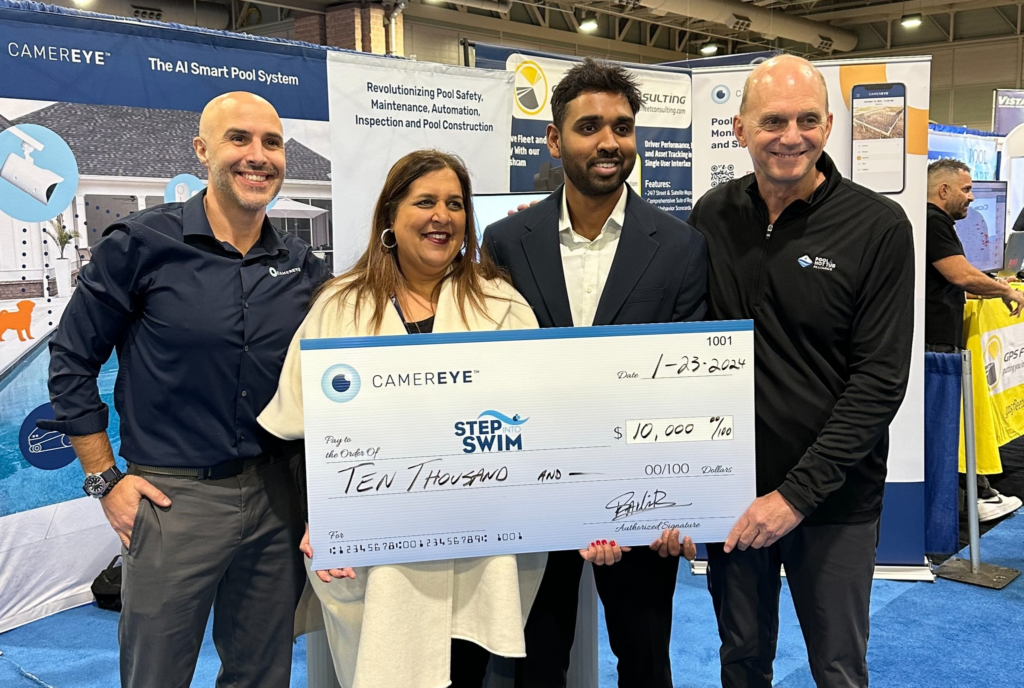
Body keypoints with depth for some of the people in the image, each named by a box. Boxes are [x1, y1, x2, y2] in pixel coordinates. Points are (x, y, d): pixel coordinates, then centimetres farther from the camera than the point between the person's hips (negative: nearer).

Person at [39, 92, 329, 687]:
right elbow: (72, 362, -3)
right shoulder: (142, 244, -9)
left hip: (276, 497, 4)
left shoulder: (304, 268, 3)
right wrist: (105, 479, -5)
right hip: (173, 497, -3)